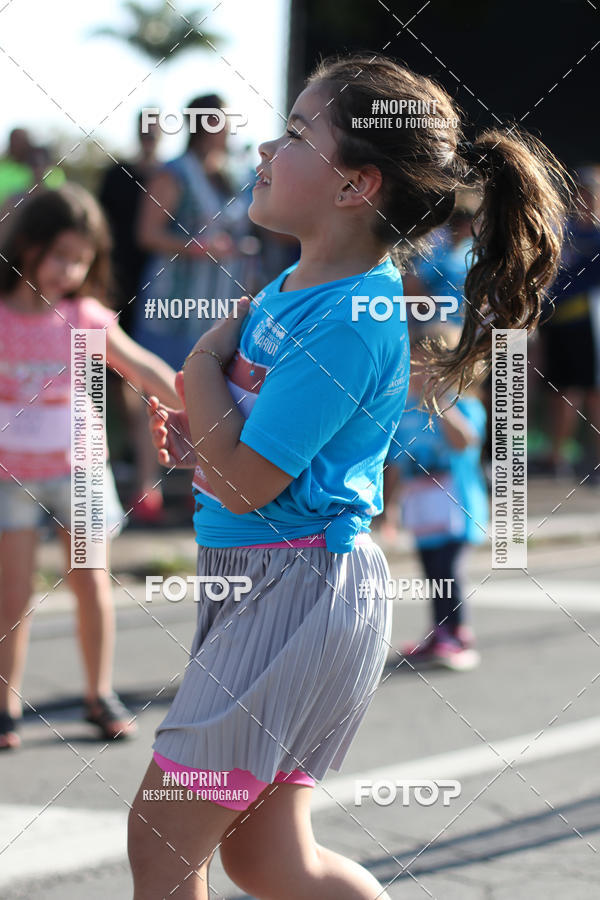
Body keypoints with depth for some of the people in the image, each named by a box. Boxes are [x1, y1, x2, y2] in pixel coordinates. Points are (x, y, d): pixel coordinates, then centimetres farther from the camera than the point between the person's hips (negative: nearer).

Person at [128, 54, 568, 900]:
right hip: (250, 579, 10)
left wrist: (203, 360, -10)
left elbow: (243, 482, -22)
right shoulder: (293, 286, 8)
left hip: (300, 596, -10)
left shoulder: (350, 321, -21)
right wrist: (195, 440, 3)